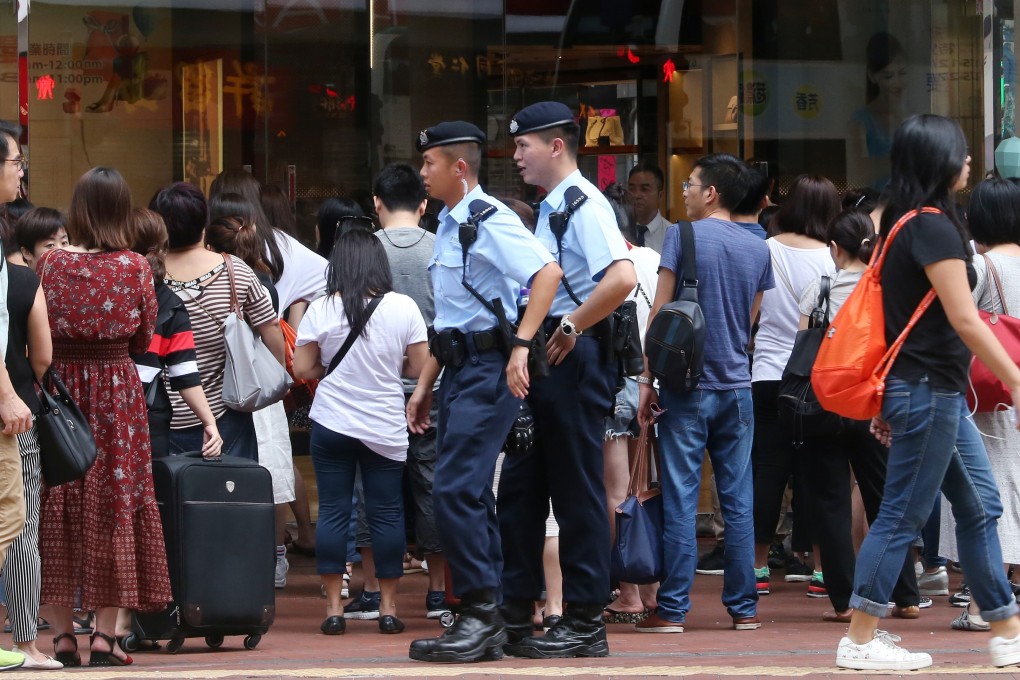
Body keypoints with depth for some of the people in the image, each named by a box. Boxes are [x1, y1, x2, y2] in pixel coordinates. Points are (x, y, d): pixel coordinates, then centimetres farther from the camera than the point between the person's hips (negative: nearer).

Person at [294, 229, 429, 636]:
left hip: (331, 423, 0)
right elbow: (419, 367, -1)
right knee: (386, 513, 6)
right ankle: (388, 608, 9)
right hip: (385, 429, 0)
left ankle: (333, 608, 2)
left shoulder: (321, 310, -6)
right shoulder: (403, 308, -5)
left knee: (333, 511, 4)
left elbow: (302, 369, -2)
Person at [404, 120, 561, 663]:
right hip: (457, 369, 10)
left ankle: (481, 613, -10)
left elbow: (547, 272, -27)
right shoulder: (448, 226, 17)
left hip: (488, 369, -10)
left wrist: (521, 347, -32)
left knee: (455, 490, -15)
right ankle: (489, 622, 16)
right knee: (468, 495, 11)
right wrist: (424, 386, 25)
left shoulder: (489, 219, -13)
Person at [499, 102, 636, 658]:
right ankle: (514, 615, 17)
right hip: (543, 357, 10)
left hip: (572, 358, -10)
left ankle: (585, 623, 3)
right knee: (520, 487, 11)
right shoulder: (548, 208, 16)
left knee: (576, 492, -3)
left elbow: (622, 278, -28)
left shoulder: (584, 205, -14)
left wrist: (570, 329, -21)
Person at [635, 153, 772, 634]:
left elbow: (660, 313, -7)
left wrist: (647, 380, -3)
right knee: (738, 501, 7)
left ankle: (672, 610, -4)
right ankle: (743, 607, 8)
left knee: (681, 500, -3)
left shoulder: (684, 237, -6)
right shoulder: (758, 249, 9)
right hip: (737, 387, 4)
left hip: (688, 386, -4)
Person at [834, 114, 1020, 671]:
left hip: (939, 392, 10)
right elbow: (964, 320, -20)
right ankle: (859, 642, -2)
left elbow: (900, 310, 16)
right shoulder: (934, 227, -16)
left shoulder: (904, 222, 12)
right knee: (903, 514, -5)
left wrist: (887, 398, 19)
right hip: (928, 389, -10)